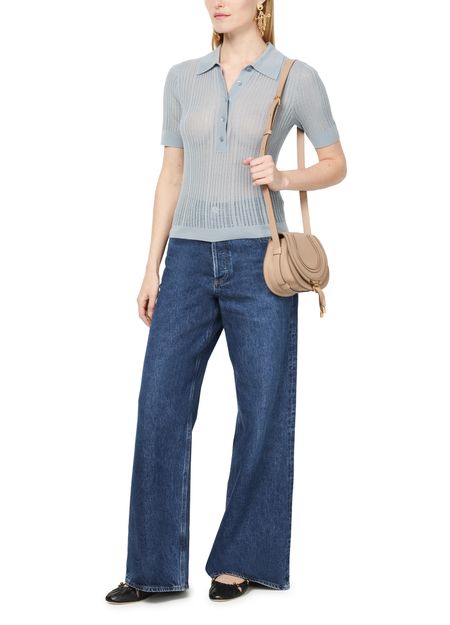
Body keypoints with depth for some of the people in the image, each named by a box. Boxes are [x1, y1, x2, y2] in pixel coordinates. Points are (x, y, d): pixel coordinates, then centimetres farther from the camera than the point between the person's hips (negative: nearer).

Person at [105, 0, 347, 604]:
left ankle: (241, 558, 19)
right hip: (190, 261, 3)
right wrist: (152, 268, 8)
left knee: (263, 412, 3)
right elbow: (171, 176, 12)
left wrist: (283, 178, -14)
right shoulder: (182, 78, 10)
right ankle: (156, 567, 10)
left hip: (257, 259, -3)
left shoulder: (297, 78, -1)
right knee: (160, 407, -1)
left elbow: (336, 164, 7)